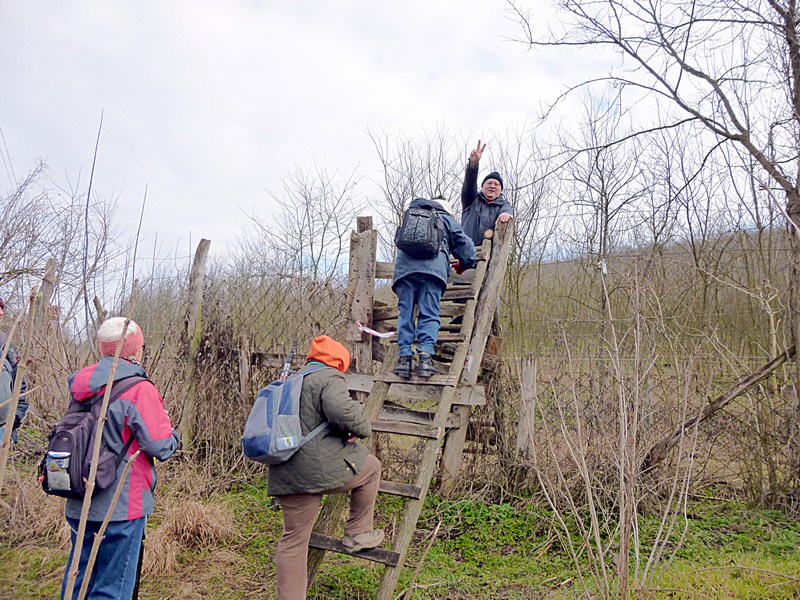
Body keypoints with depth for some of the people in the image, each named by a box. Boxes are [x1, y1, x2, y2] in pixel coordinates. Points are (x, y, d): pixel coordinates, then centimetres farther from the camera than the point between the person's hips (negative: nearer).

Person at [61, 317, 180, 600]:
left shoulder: (82, 386, 3)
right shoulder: (139, 389, -19)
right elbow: (161, 446, -18)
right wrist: (174, 436, 3)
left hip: (78, 506, 7)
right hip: (121, 507, -7)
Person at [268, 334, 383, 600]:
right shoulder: (330, 378, -6)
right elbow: (342, 409, -26)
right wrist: (362, 428, -7)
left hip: (285, 475, 8)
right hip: (320, 468, -8)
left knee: (293, 539, 15)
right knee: (371, 467, 18)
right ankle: (357, 534, 25)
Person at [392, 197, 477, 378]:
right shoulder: (447, 219, 28)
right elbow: (466, 246, 23)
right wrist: (463, 264, 42)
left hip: (404, 266, 2)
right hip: (433, 266, -2)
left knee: (405, 313, 1)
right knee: (430, 314, -5)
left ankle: (405, 355, -8)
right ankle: (425, 353, -20)